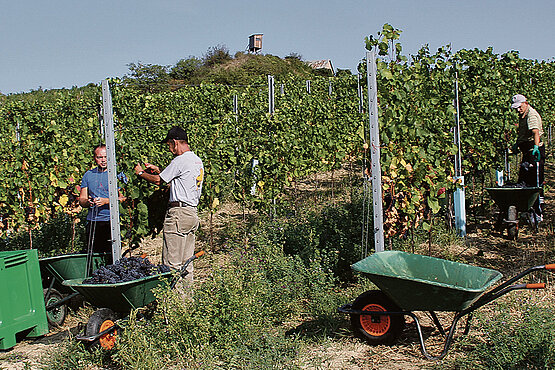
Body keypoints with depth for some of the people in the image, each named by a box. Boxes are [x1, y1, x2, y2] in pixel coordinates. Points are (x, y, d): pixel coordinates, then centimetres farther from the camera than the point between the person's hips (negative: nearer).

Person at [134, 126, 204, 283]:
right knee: (186, 262, 12)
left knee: (172, 263, -5)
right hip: (193, 214, 9)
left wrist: (141, 173, 13)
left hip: (178, 214, -9)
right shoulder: (197, 160, 16)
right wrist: (158, 170, 27)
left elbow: (158, 180, -5)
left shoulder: (180, 161, -12)